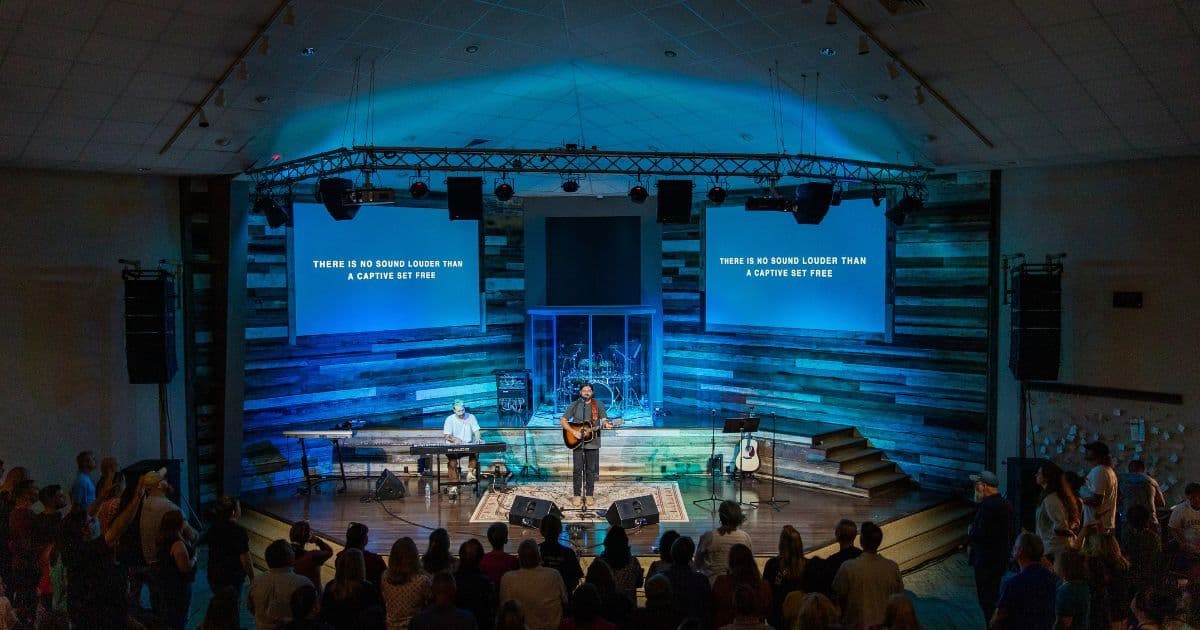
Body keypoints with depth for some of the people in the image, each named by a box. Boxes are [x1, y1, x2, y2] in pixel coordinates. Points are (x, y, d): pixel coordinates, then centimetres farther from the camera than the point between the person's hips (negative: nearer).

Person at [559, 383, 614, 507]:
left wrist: (606, 425, -28)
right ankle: (577, 495, 7)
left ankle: (589, 495, 15)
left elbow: (604, 420, -3)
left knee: (591, 470, 5)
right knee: (577, 469, -1)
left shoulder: (598, 405, 3)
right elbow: (562, 421, 0)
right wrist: (574, 432, -13)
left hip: (592, 442, 1)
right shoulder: (574, 405, 2)